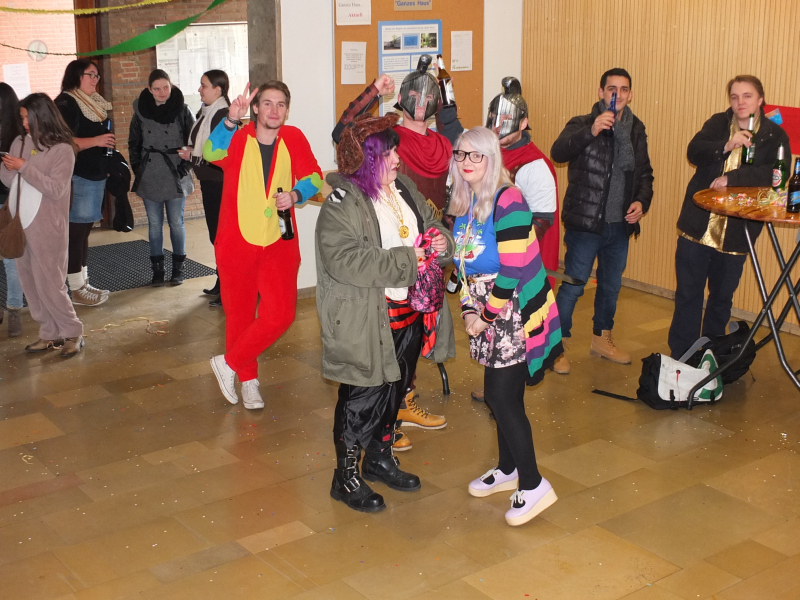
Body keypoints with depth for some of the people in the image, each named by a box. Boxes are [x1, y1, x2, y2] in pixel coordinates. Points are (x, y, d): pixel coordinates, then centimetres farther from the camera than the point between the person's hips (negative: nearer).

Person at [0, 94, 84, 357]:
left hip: (46, 228, -6)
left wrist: (25, 167, -18)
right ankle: (50, 333, 20)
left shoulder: (62, 149, -8)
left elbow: (56, 190, -16)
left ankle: (72, 333, 11)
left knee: (49, 284, -3)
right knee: (30, 284, 10)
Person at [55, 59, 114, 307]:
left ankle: (84, 283, 21)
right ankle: (77, 290, 1)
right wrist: (96, 141, -23)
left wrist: (108, 144, 13)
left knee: (84, 230, 14)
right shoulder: (66, 104, -11)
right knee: (76, 231, -4)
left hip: (96, 175, 9)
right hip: (78, 177, -9)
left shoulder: (94, 103, 15)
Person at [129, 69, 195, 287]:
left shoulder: (182, 110, -2)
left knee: (176, 223, 5)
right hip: (149, 178, 2)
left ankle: (178, 268, 15)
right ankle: (157, 269, 15)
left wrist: (189, 156, -17)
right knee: (154, 224, 8)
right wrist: (138, 168, 4)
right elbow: (134, 144, 11)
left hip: (175, 177, -2)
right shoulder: (141, 111, 4)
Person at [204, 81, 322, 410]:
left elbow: (314, 176, 6)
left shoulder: (293, 138, -1)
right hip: (237, 244, -1)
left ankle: (228, 364, 14)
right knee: (240, 314, 11)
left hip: (279, 245, 2)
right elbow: (211, 153, -29)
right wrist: (231, 120, -46)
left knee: (280, 315, -7)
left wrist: (296, 194, -15)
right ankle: (248, 379, 31)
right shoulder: (238, 139, -8)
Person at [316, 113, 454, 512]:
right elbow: (346, 261, -28)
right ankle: (346, 478, 21)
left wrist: (441, 241, -6)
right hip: (366, 321, -8)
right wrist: (409, 259, -25)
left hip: (409, 313, 8)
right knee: (363, 398, 3)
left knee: (395, 391, 20)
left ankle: (380, 458, 40)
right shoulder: (342, 204, -16)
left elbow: (433, 225, 20)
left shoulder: (406, 190, 7)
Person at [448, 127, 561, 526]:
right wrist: (469, 310, 2)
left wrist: (487, 317, -14)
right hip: (485, 315, 7)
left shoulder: (507, 202, -18)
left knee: (502, 398, -6)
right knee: (501, 396, 15)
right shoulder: (464, 204, 8)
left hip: (515, 314, -7)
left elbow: (512, 270, -21)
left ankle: (533, 486, 6)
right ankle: (508, 470, 32)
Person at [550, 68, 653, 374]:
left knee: (611, 285, 19)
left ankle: (602, 338, 37)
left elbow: (644, 173, 17)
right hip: (585, 223, -6)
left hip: (620, 224, 6)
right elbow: (558, 152, -28)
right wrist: (591, 131, -40)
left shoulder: (636, 130, 8)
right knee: (572, 286, -2)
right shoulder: (582, 125, -9)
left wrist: (642, 200, -2)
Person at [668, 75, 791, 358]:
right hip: (698, 226, 1)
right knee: (688, 295, 4)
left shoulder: (774, 136, 0)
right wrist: (727, 146, -26)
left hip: (736, 233, -1)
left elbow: (775, 175, -15)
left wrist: (731, 179, -23)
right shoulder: (717, 123, 6)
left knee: (722, 298, 13)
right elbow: (694, 152, -10)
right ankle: (680, 359, 13)